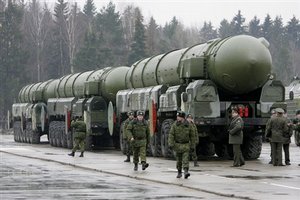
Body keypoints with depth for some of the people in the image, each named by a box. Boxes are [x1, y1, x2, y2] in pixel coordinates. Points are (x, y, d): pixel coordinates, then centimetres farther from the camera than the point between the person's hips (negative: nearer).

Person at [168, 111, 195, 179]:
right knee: (178, 160, 8)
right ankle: (179, 172, 22)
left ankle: (186, 172, -23)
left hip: (186, 145, -1)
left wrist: (192, 146, 2)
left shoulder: (188, 125, -6)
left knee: (185, 158, -14)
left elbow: (192, 136, 2)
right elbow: (171, 135, -7)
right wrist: (171, 144, -18)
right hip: (177, 145, 1)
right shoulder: (174, 125, -5)